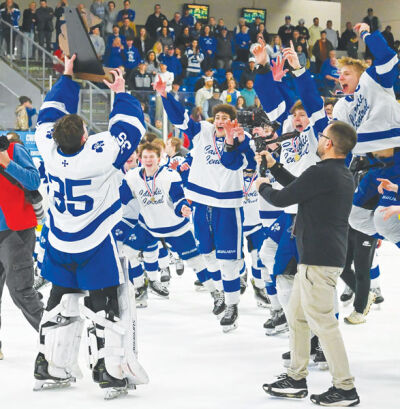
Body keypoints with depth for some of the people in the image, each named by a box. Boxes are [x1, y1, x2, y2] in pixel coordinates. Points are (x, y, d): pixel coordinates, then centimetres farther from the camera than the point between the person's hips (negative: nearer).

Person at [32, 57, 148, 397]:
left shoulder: (49, 149, -14)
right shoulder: (101, 154, -27)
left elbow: (51, 113, 4)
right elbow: (130, 126, -13)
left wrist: (67, 77, 12)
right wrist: (121, 93, 1)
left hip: (60, 247, 5)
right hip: (96, 247, -5)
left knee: (61, 302, 17)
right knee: (106, 306, 4)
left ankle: (51, 368, 22)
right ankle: (111, 373, 5)